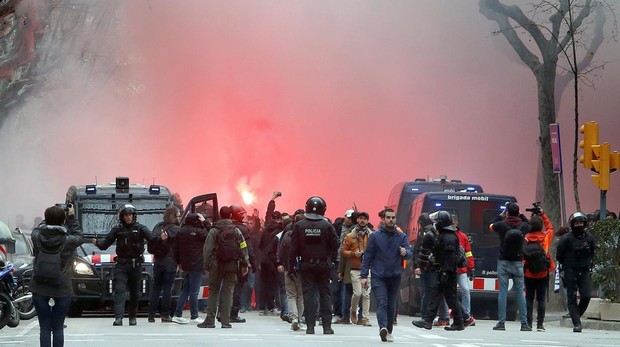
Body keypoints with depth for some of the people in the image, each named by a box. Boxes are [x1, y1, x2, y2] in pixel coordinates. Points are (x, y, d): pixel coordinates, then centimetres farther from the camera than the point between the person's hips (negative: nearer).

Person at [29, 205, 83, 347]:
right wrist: (72, 217, 18)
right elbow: (78, 237, 11)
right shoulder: (67, 241, -11)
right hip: (62, 290, -1)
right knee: (58, 328, 7)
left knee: (44, 328, 4)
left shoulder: (37, 237, -8)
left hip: (40, 289, 1)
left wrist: (49, 218, 19)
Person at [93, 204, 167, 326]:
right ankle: (118, 318, -21)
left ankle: (133, 317, 21)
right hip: (121, 264, 0)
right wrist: (98, 243, -12)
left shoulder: (140, 229, -1)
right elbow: (106, 243, 5)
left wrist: (160, 239, -33)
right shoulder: (117, 230, 3)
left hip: (136, 264, 0)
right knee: (119, 291, -12)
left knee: (134, 293, 8)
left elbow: (152, 239, -14)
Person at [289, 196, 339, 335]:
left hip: (306, 266, 0)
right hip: (323, 265, 0)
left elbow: (294, 248, -3)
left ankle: (310, 326, 0)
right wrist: (331, 261, 10)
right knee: (325, 295, 6)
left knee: (308, 294, 3)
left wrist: (291, 266, 3)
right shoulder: (327, 226, -6)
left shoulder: (299, 226, -4)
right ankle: (327, 326, 5)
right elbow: (335, 245, -5)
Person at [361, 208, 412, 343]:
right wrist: (364, 275, -2)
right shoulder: (375, 236, 1)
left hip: (395, 277, 3)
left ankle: (389, 332, 19)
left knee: (392, 306, 10)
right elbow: (367, 256, 3)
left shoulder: (401, 236, 7)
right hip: (378, 276, -3)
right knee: (382, 303, -16)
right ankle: (383, 328, -31)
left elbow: (410, 252, -3)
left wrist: (405, 252, -27)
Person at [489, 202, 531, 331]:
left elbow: (491, 226, 13)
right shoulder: (523, 226, -3)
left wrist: (501, 215, 17)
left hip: (503, 262, -2)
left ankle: (502, 322, -1)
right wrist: (521, 215, 16)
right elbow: (529, 225, 21)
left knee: (503, 292, 1)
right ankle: (524, 323, 5)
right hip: (518, 263, 2)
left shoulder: (502, 224, -8)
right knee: (520, 293, 5)